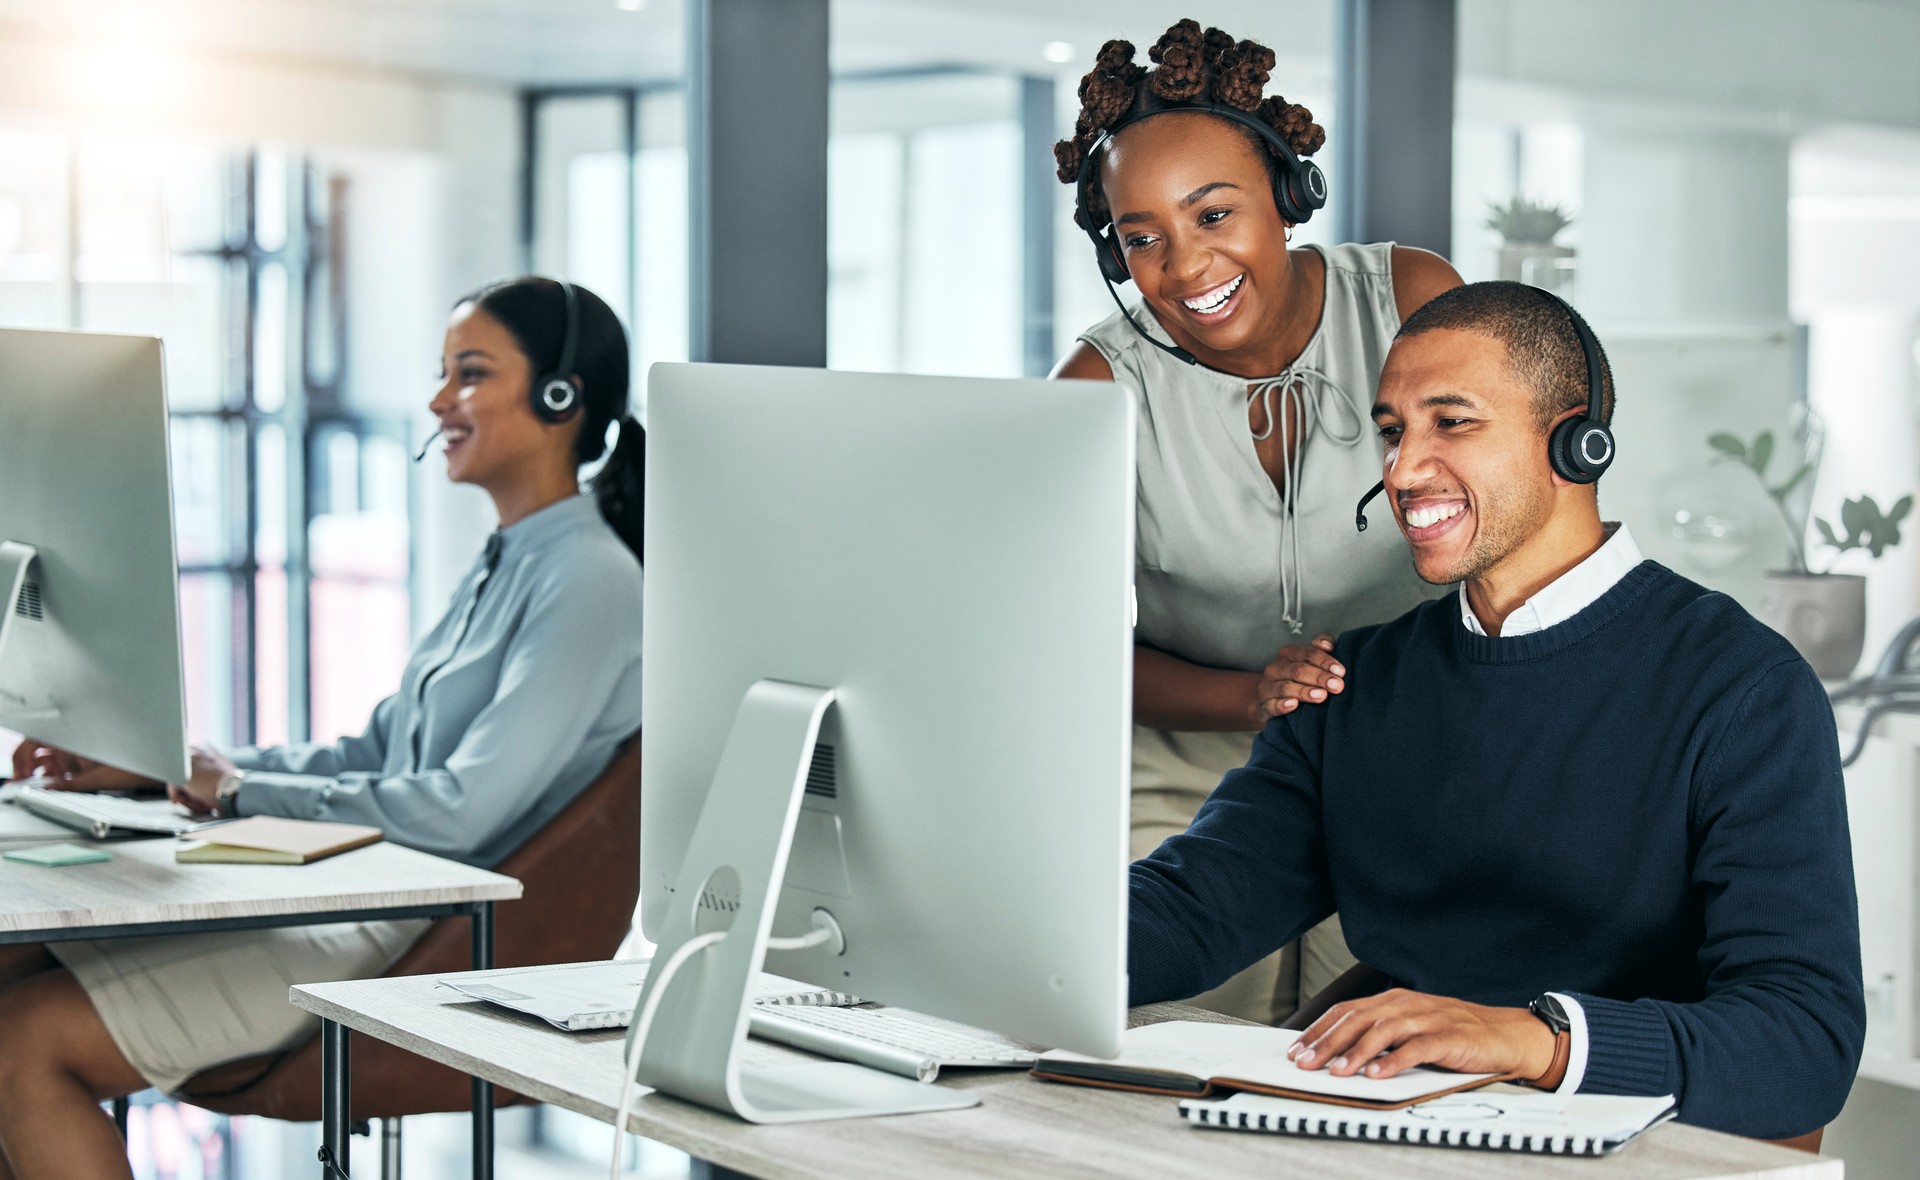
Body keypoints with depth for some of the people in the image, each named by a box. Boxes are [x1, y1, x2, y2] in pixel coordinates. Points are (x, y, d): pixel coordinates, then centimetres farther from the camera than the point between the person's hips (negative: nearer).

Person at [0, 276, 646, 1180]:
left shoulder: (589, 582, -14)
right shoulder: (504, 565, 17)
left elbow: (464, 809, -22)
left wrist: (244, 789, -12)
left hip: (429, 948, -10)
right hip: (358, 907, 10)